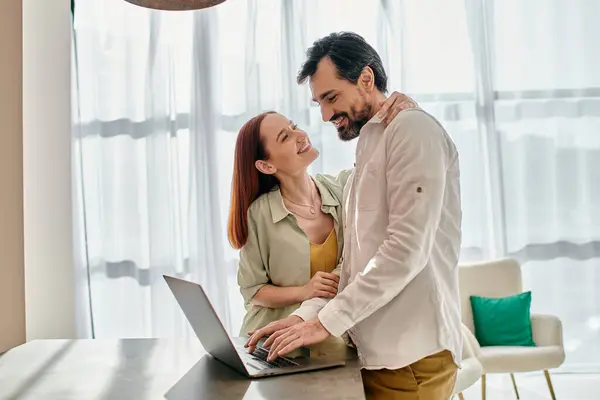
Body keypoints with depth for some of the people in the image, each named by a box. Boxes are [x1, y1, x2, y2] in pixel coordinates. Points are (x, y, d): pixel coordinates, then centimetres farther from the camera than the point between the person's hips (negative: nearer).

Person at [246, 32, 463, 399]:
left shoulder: (412, 129, -9)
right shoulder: (370, 148, 18)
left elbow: (407, 250, -20)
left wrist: (326, 322, -17)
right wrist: (306, 314, 3)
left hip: (411, 357, -8)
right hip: (375, 353, 8)